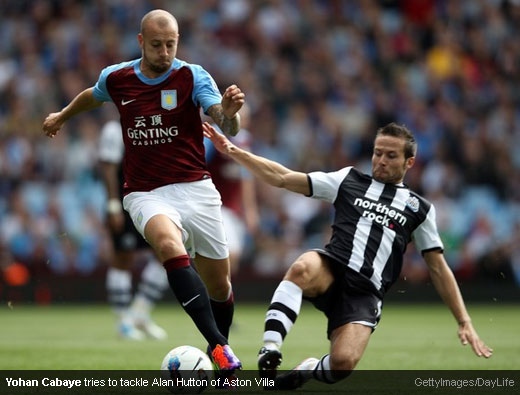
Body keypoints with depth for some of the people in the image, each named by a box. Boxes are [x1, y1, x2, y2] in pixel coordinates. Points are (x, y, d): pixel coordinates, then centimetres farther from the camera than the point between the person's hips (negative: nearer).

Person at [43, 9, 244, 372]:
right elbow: (92, 96, 26)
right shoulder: (115, 79, 1)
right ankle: (218, 343, -41)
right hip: (146, 194, 0)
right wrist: (62, 115, 43)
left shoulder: (193, 76, -7)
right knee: (169, 246, -33)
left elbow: (228, 128, -20)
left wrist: (230, 112, -43)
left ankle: (219, 349, 34)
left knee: (220, 287, 5)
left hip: (195, 189, 0)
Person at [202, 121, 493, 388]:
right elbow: (282, 178, 15)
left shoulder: (419, 209, 20)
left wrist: (465, 322, 13)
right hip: (331, 273, 0)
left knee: (343, 363, -28)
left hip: (365, 294, 0)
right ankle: (269, 350, -38)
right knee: (303, 268, -39)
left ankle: (310, 372, 7)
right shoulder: (349, 180, 19)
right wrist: (234, 152, 4)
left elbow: (439, 268, 21)